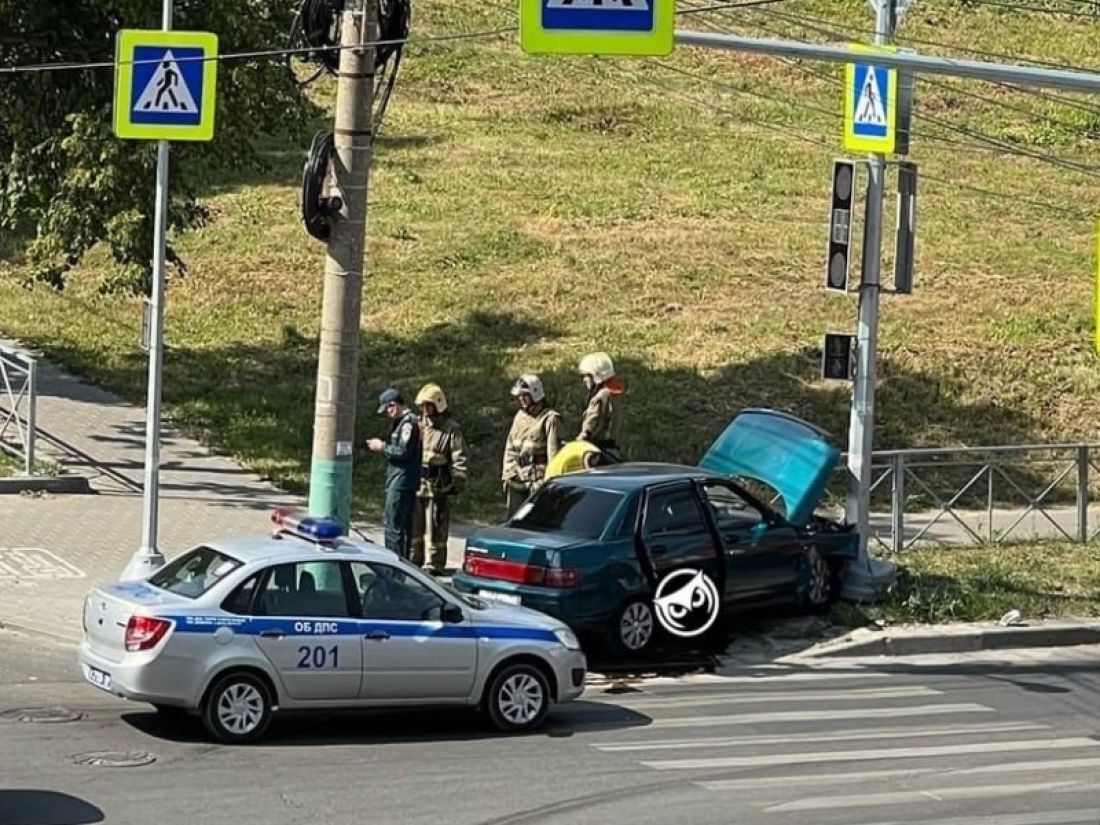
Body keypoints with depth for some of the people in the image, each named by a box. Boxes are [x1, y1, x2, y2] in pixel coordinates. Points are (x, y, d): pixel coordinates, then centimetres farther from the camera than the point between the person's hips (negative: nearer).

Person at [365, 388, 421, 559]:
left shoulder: (408, 423, -14)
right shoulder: (405, 421, 17)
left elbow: (404, 452, -21)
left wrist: (382, 446, -9)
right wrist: (383, 446, 13)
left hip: (401, 481, -10)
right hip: (403, 482, 10)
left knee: (393, 525, -8)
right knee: (404, 525, 13)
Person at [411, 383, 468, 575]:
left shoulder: (451, 429, -3)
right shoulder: (419, 425, 14)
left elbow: (459, 459, -4)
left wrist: (458, 482, -11)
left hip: (438, 486, -6)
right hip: (417, 483, 6)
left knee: (436, 528, -3)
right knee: (415, 525, 9)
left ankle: (435, 563, 2)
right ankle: (414, 560, 19)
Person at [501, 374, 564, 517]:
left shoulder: (549, 419, -8)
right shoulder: (520, 416, 15)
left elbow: (553, 451, -11)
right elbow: (510, 448, 19)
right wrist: (507, 474, 14)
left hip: (539, 478, -7)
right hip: (518, 478, 7)